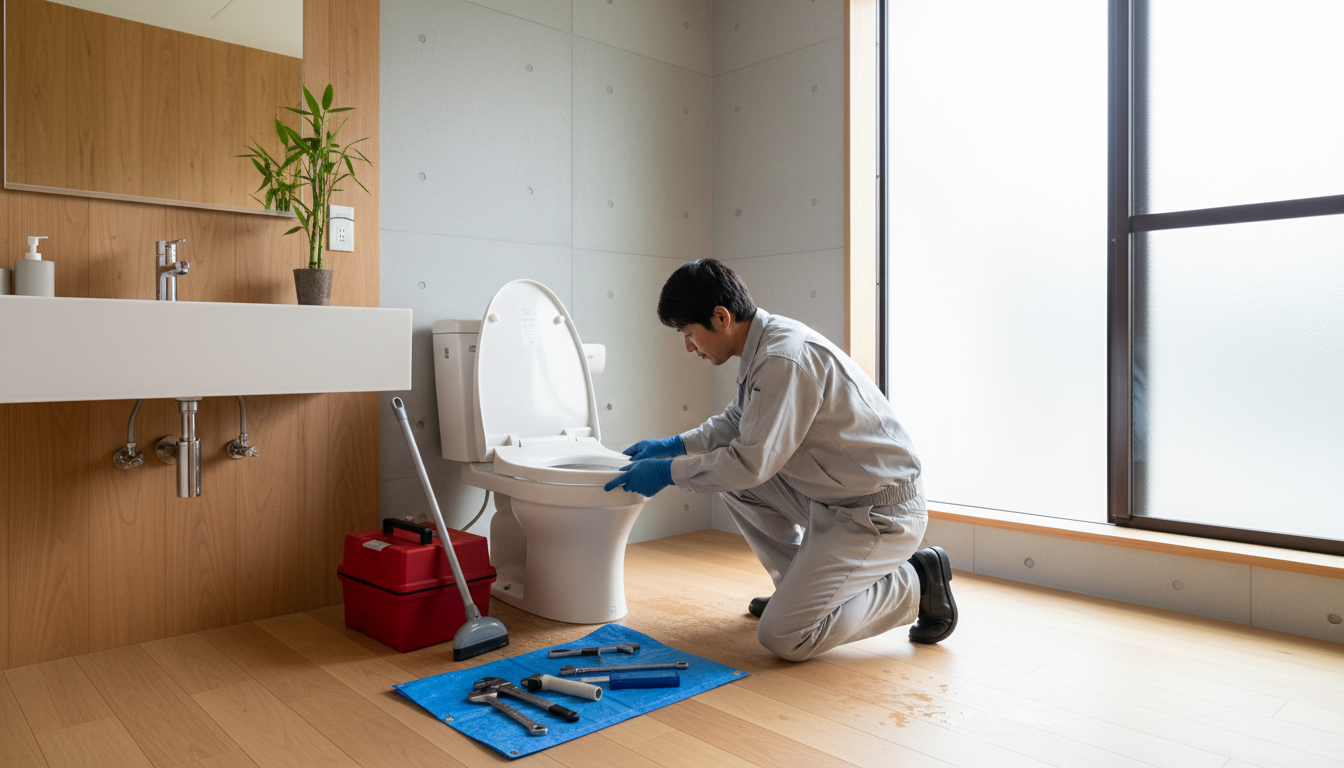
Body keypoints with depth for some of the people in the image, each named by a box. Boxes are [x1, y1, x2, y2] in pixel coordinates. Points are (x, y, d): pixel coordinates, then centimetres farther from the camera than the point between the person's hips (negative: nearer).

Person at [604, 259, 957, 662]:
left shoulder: (785, 358, -25)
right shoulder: (765, 341, 6)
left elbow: (752, 461, -23)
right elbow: (736, 421, 22)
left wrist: (668, 472, -13)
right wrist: (675, 445, 14)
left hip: (881, 511, -10)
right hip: (831, 496, 10)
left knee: (782, 637, -12)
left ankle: (914, 585, 3)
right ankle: (801, 586, 21)